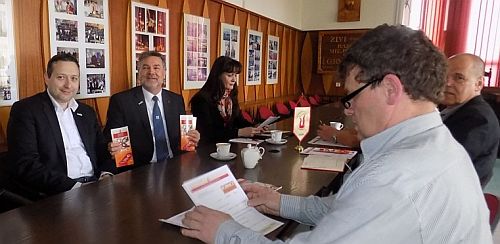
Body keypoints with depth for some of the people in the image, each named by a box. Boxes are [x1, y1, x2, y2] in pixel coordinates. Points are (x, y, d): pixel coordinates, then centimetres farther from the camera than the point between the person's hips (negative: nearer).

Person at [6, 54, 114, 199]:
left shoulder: (87, 112, 16)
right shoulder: (25, 110, -1)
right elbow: (25, 165, -10)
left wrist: (107, 174, -5)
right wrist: (72, 186, -19)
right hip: (53, 195, -4)